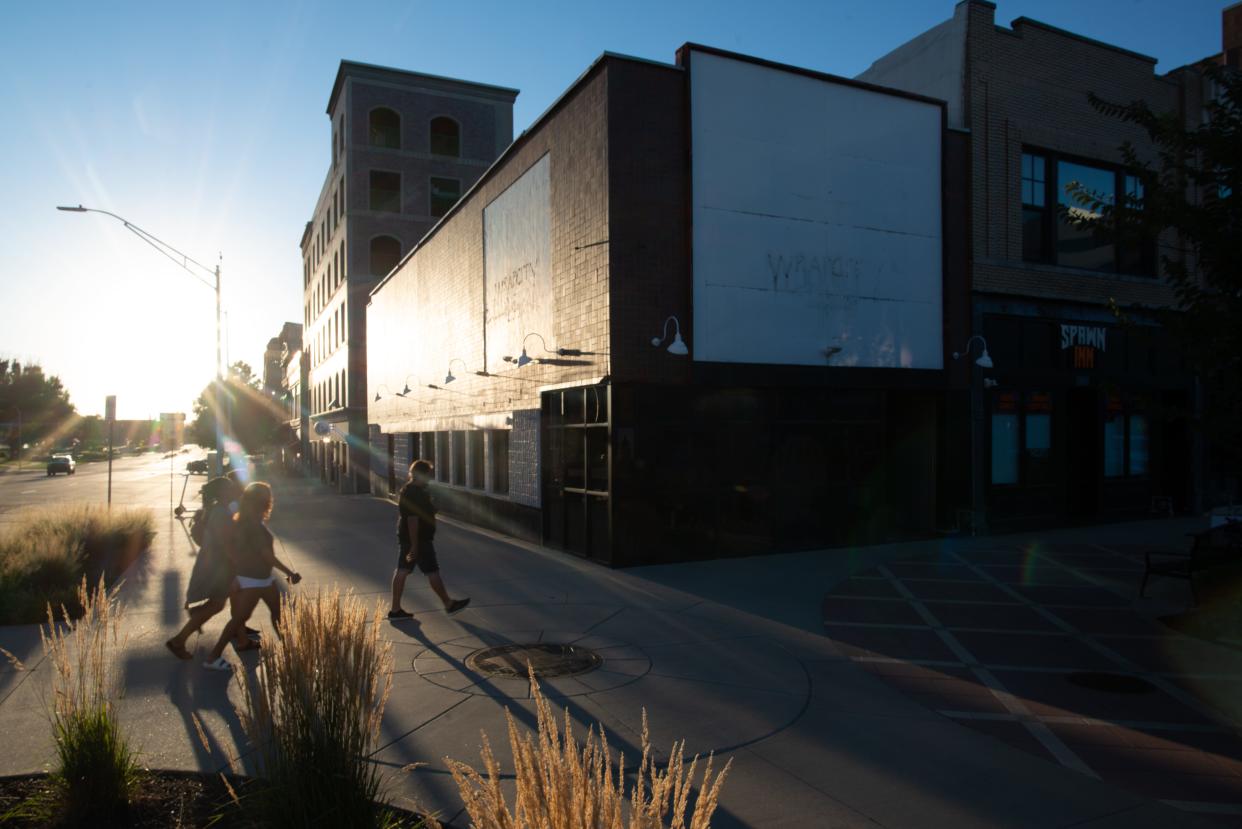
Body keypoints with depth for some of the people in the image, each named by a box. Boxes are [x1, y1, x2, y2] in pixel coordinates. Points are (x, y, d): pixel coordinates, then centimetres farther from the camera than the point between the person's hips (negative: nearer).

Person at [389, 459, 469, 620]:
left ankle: (395, 609, 12)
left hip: (405, 538, 10)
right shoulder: (415, 493, -21)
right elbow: (413, 520, -25)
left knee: (402, 570, 9)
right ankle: (449, 604, 12)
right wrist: (414, 545, -25)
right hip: (419, 539, -10)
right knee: (432, 571, 0)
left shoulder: (408, 490, 13)